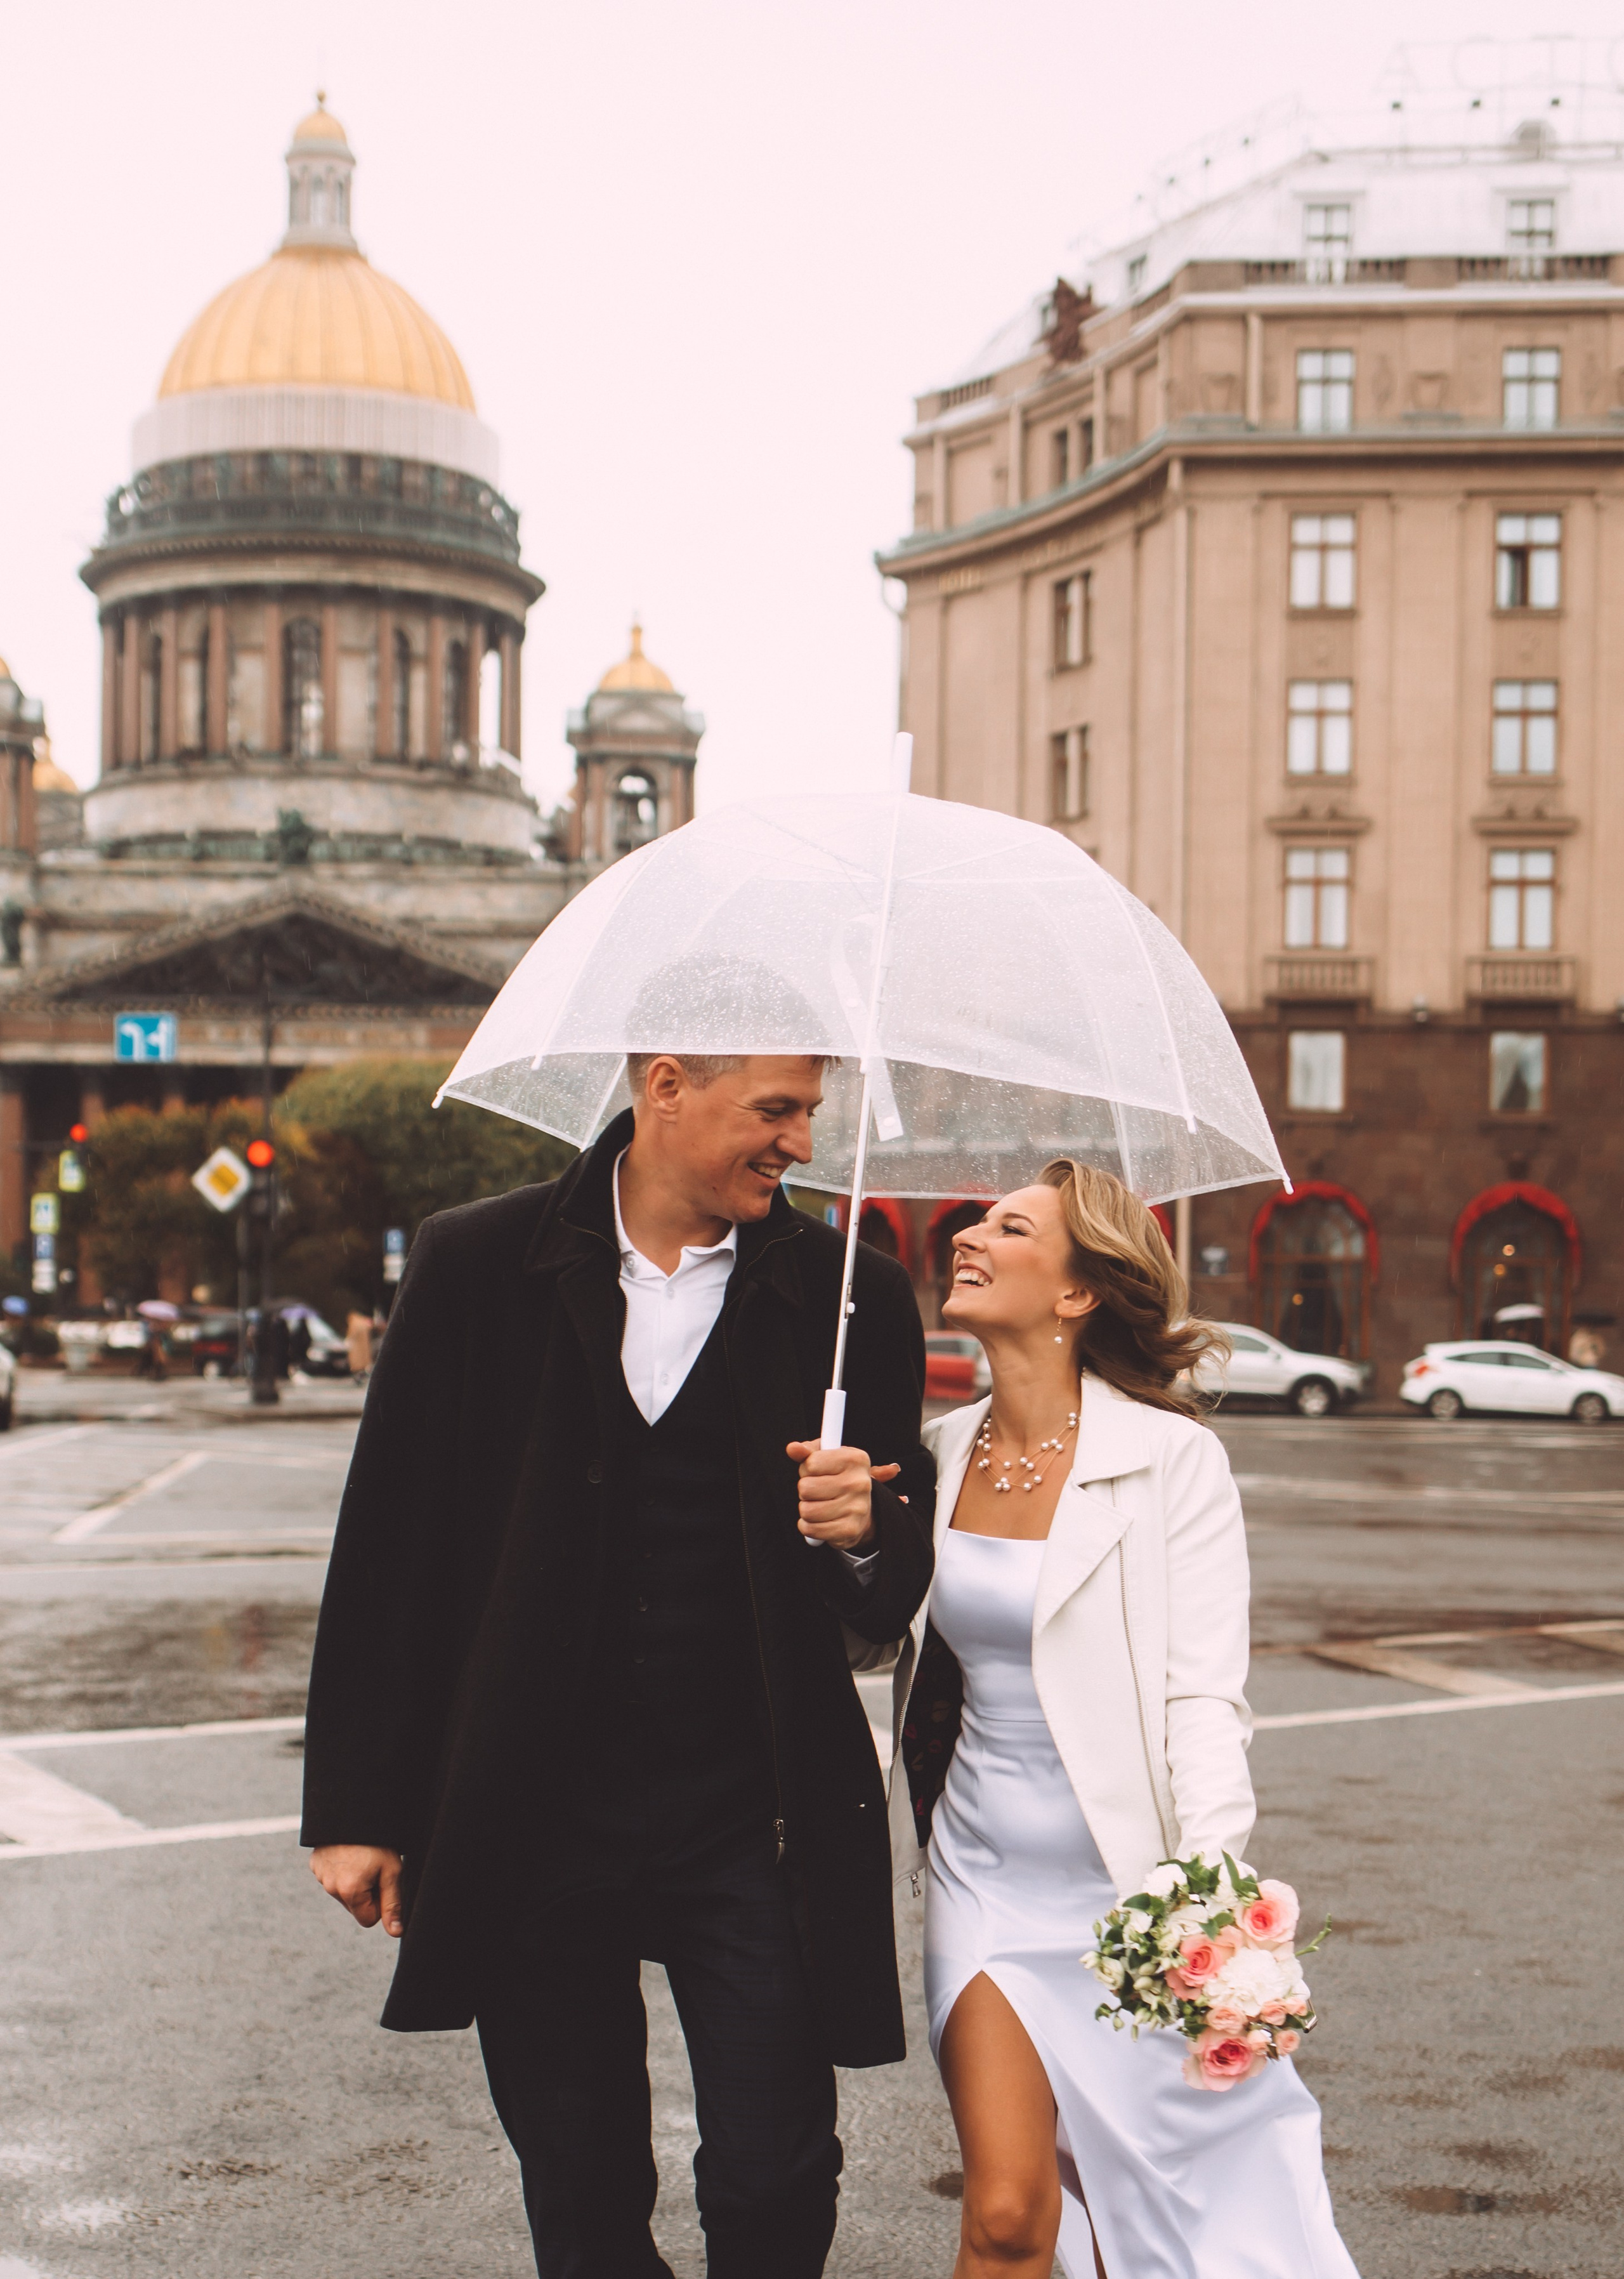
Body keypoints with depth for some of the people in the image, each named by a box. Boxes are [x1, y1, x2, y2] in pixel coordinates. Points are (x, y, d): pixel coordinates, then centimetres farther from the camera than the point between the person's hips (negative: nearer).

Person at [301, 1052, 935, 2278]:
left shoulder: (851, 1294, 0)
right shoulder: (478, 1266, -1)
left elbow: (894, 1599, 7)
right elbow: (389, 1544, 2)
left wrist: (863, 1533, -18)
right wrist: (359, 1805, 1)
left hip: (754, 1822, 0)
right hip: (533, 1820, 1)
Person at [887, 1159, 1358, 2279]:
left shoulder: (1171, 1457, -10)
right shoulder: (947, 1452, 6)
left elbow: (1206, 1697, -15)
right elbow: (886, 1640, 14)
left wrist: (1210, 1898, -27)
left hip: (1130, 1885, -3)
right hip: (985, 1878, 3)